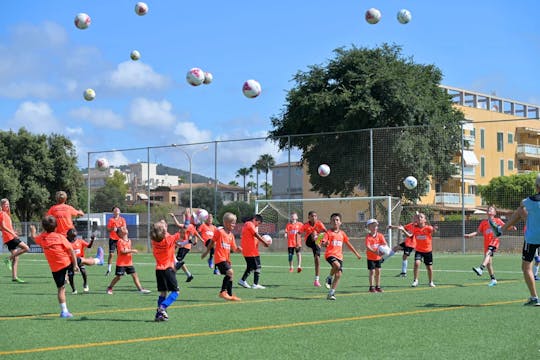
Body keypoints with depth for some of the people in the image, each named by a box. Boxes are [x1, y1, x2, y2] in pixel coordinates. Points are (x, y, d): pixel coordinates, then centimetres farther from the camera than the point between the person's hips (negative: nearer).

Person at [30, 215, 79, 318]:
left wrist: (32, 231, 48)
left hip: (55, 268, 2)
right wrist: (75, 265, -6)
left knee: (61, 288, 5)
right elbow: (71, 250, -8)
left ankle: (64, 311, 0)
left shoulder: (41, 238, 1)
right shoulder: (60, 236, -4)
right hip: (67, 263, -2)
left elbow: (34, 237, 25)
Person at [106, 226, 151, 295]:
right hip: (121, 263, -7)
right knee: (118, 277, 0)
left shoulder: (129, 240, 11)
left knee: (134, 275, 1)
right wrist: (132, 251, -22)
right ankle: (109, 288, 18)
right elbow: (122, 251, -22)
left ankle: (140, 289, 1)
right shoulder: (120, 241, -13)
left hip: (129, 262, 7)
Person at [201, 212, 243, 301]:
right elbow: (212, 241, 1)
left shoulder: (231, 235, 12)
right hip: (220, 257, -8)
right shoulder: (219, 232, -9)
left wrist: (238, 249, -12)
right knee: (230, 272, -21)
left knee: (230, 275, 11)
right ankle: (222, 292, -13)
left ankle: (230, 295, 21)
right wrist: (206, 252, 10)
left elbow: (233, 248, 11)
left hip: (226, 258, 8)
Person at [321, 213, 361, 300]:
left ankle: (331, 293, 5)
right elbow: (322, 243, -13)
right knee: (337, 265, -34)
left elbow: (348, 244, 23)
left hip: (339, 256, 5)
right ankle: (330, 278, -6)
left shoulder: (342, 233, 13)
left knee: (338, 275, -4)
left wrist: (357, 254, 25)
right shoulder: (328, 233, -1)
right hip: (330, 254, -5)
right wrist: (325, 244, -37)